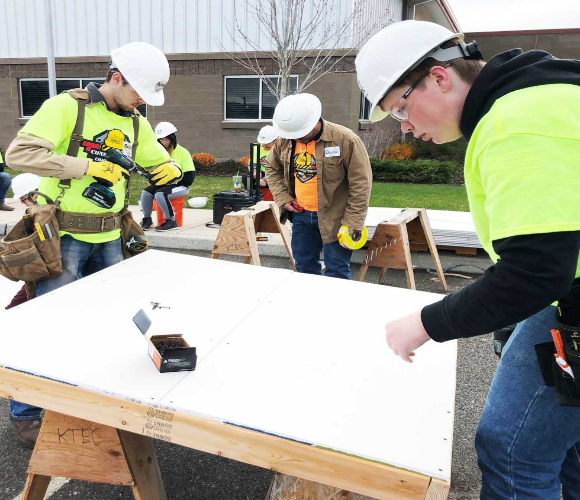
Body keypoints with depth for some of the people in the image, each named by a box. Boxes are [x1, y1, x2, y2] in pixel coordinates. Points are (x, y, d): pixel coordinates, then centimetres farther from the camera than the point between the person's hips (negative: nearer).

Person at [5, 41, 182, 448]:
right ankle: (25, 411, 20)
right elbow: (19, 153, -19)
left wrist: (170, 168, -6)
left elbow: (161, 162, 19)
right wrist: (87, 165, -24)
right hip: (63, 235, -6)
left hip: (108, 237, 6)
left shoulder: (136, 124, 9)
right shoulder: (67, 107, -11)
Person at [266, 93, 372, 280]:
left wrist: (353, 222, -16)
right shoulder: (284, 140, 0)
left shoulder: (345, 139, -17)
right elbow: (272, 168, 17)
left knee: (336, 272, 1)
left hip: (334, 218, -5)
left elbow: (360, 184, -14)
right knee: (304, 267, 17)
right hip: (300, 215, 6)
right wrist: (283, 198, 3)